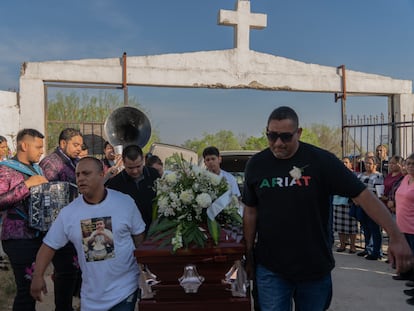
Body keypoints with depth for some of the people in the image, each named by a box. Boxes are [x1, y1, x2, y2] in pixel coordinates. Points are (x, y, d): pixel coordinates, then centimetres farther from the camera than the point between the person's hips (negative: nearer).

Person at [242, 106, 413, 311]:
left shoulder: (321, 160, -11)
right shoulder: (256, 164, -2)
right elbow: (251, 211, 6)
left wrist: (396, 236, -20)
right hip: (270, 268, 1)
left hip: (315, 267, 0)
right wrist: (249, 256, 8)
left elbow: (363, 195, -12)